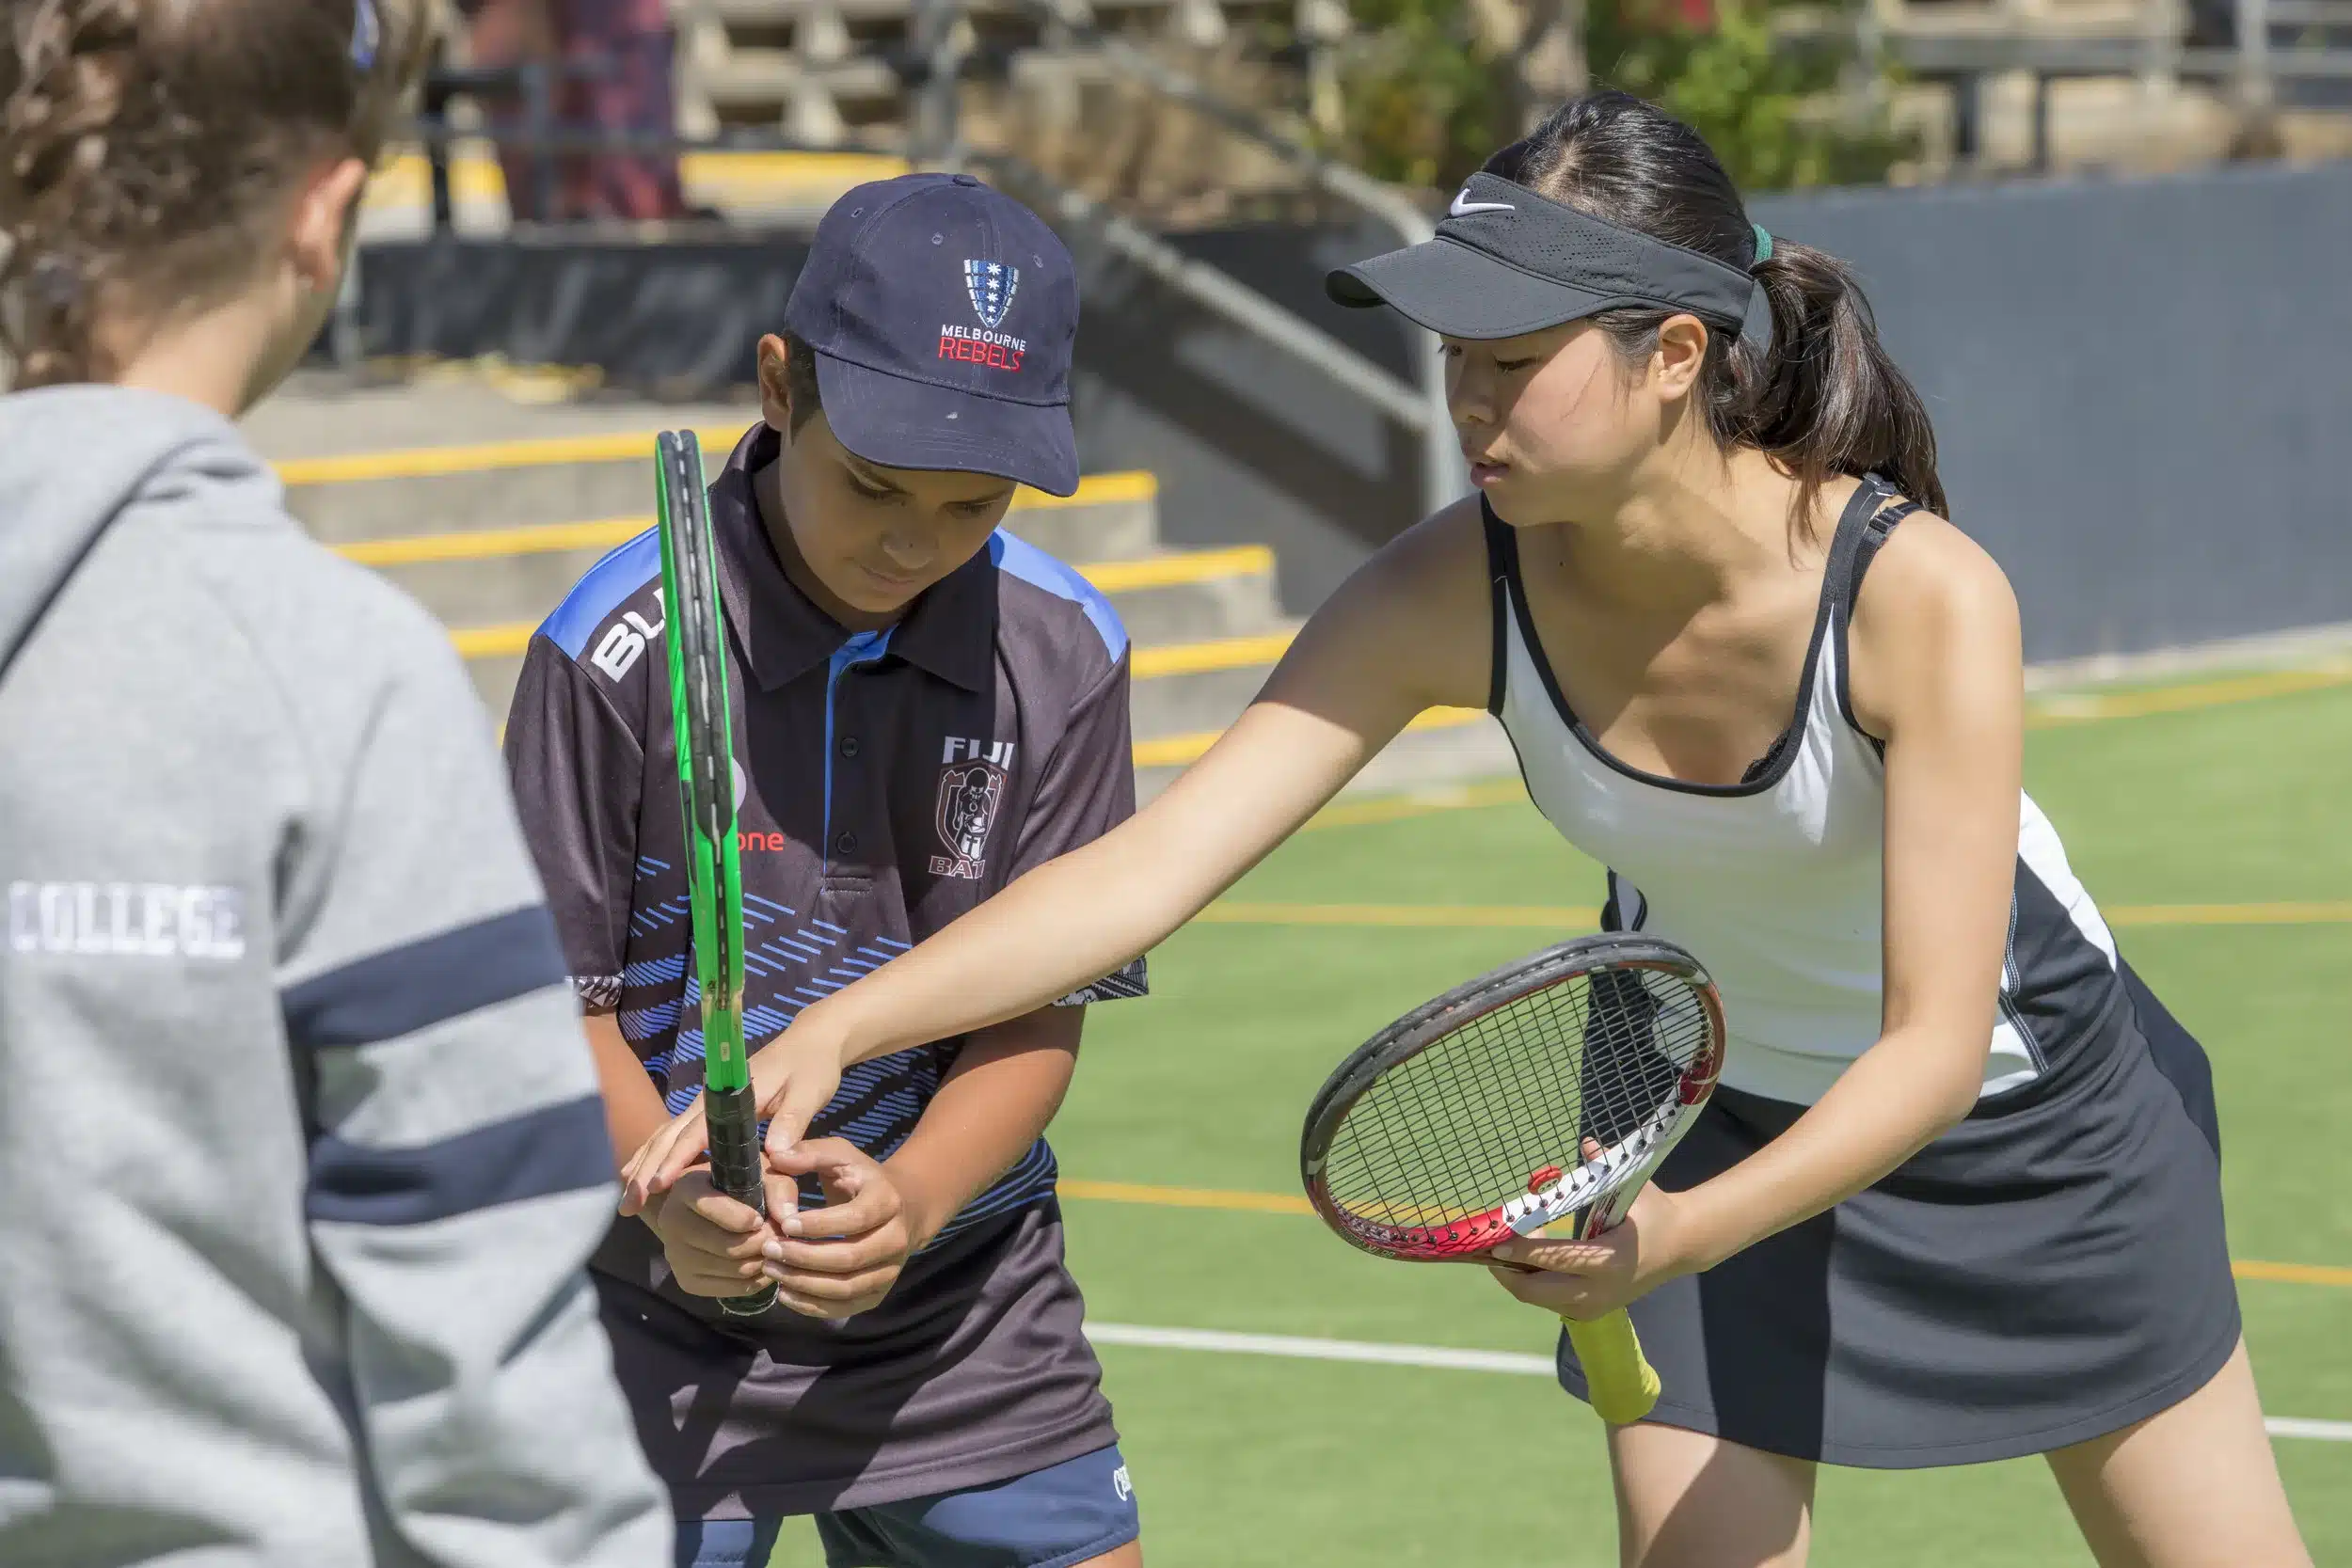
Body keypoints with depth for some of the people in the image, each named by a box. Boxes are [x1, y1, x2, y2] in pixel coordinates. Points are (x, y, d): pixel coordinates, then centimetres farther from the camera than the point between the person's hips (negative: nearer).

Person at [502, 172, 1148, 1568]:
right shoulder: (615, 650, -13)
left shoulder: (1065, 655, -3)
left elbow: (1041, 1011, -3)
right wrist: (672, 1196, -27)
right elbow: (560, 995, -8)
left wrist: (907, 1202, -22)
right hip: (662, 1329, -3)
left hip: (963, 1311, 3)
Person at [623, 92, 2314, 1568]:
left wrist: (1685, 1236, -51)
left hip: (2017, 1093, -2)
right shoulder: (1456, 595, -26)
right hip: (1705, 1092, 2)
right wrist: (835, 1027, -42)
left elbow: (1934, 1045, -35)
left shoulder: (1920, 594, -35)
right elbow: (1151, 866, -30)